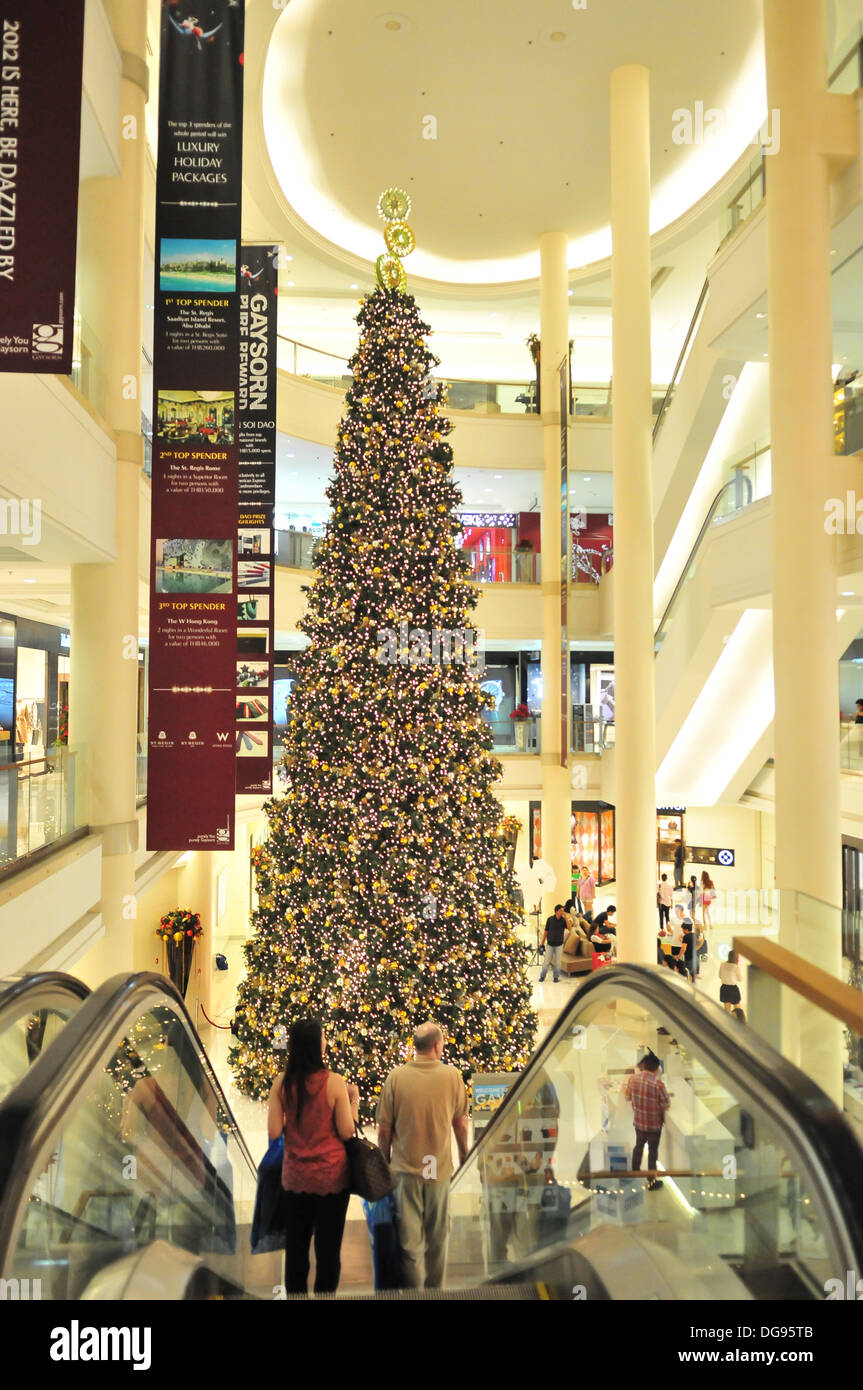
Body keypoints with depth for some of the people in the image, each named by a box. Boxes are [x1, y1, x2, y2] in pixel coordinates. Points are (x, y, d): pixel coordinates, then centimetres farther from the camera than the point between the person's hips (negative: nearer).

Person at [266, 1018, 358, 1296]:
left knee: (296, 1245, 19)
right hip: (331, 1175, -3)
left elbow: (274, 1132, -8)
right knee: (328, 1247, 13)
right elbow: (346, 1133, -14)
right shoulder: (334, 1082, -18)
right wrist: (354, 1101, 0)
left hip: (295, 1175, 3)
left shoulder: (282, 1082, -10)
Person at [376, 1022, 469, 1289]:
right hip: (439, 1168, 1)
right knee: (437, 1237, 21)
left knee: (409, 1240, 10)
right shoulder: (452, 1075, -9)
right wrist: (463, 1154, 20)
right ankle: (434, 1288, 34)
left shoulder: (396, 1076, -11)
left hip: (404, 1169, -1)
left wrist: (385, 1160, 11)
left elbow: (384, 1128, -6)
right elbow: (460, 1122, 2)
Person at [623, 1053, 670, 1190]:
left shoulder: (632, 1079, -13)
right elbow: (666, 1106, -17)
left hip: (638, 1121, 4)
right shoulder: (658, 1083, -27)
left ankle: (635, 1172, 43)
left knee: (639, 1146, 26)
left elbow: (628, 1097, 2)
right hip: (654, 1124, -4)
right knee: (653, 1151, 15)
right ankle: (652, 1181, 26)